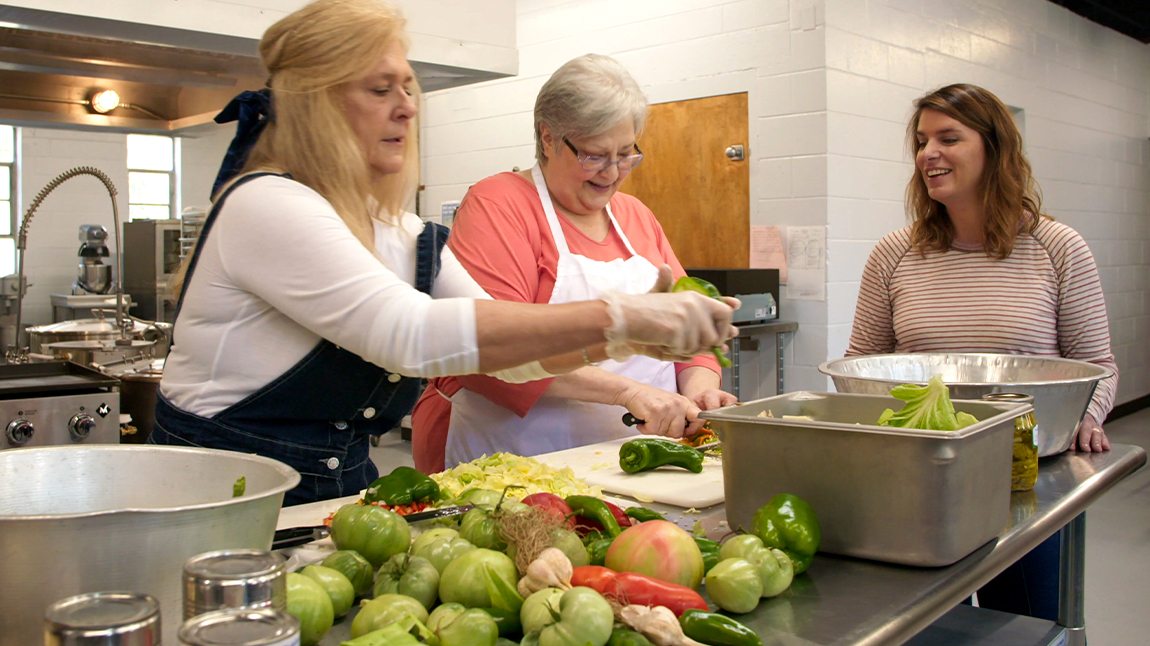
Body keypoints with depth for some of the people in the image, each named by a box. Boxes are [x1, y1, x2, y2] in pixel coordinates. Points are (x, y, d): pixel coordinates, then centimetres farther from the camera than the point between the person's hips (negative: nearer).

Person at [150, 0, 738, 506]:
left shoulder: (402, 234, 11)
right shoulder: (265, 206, -15)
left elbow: (509, 351, 9)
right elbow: (412, 334, -27)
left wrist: (624, 338, -9)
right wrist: (614, 317, -27)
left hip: (341, 495, 7)